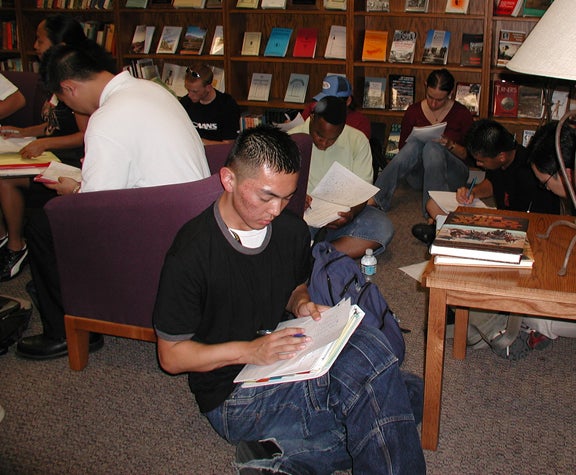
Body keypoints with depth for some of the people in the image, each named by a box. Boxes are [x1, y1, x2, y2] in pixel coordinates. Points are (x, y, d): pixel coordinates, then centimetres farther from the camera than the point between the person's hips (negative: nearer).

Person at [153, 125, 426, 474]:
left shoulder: (292, 231, 2)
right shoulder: (192, 253, -15)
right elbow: (172, 356, -8)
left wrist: (302, 304, -1)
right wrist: (249, 350, -21)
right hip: (232, 393, -7)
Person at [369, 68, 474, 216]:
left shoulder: (462, 114, 0)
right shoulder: (413, 111, 4)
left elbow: (468, 154, 3)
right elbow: (402, 147, 9)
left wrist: (450, 145, -17)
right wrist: (413, 142, -14)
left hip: (450, 175, -1)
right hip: (418, 176, 1)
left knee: (432, 147, -33)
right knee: (414, 144, -33)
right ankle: (375, 198, -45)